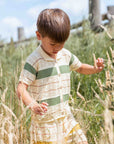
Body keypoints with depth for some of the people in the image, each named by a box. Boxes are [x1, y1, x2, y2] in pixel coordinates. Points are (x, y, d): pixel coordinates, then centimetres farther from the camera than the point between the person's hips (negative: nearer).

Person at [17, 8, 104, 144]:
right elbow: (21, 88, -21)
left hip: (65, 115, 6)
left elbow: (80, 67, 22)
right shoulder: (34, 60, -16)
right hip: (44, 119, -6)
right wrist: (32, 105, -39)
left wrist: (95, 69, 2)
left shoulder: (66, 55, 3)